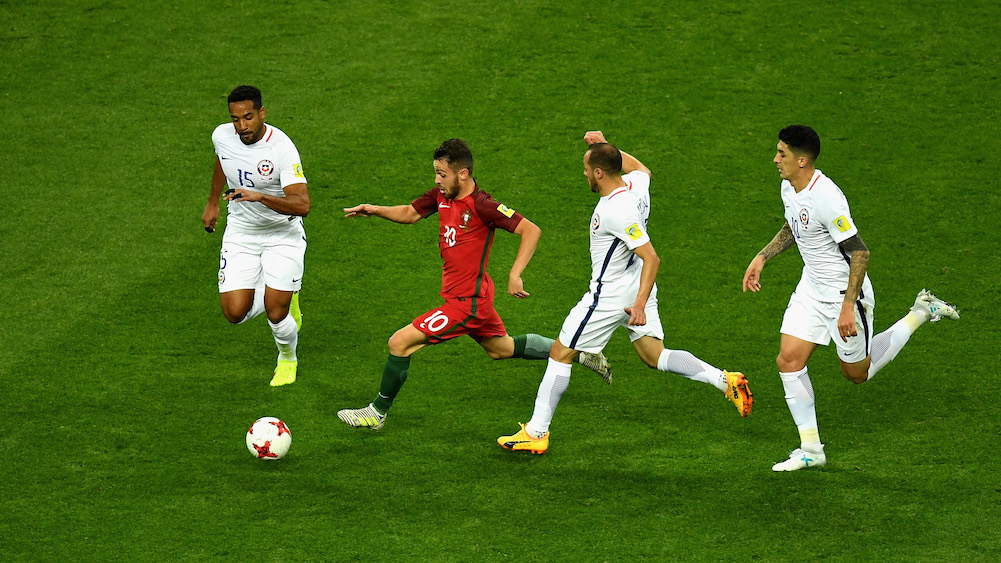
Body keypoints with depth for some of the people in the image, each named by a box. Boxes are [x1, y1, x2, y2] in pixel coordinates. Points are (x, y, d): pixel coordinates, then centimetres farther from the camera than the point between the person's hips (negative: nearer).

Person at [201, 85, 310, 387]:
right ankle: (284, 296, 26)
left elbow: (302, 205, -33)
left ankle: (288, 359, 26)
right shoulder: (222, 136, -8)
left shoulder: (282, 148, -25)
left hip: (283, 234, -4)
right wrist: (212, 202, 26)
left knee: (276, 313, -10)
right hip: (240, 234, 4)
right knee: (235, 313, -8)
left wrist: (259, 196, -46)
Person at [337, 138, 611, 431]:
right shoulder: (442, 194, 0)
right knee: (502, 348, 28)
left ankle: (377, 412, 6)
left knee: (399, 342, -10)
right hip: (475, 296, 10)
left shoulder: (481, 206, -24)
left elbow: (531, 230, -23)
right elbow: (410, 213, 14)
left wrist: (515, 274, -32)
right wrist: (375, 210, -4)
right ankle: (580, 354, 38)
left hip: (466, 302, -10)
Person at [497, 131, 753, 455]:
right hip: (638, 290, 9)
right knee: (655, 357, 12)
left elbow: (651, 258, -30)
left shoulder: (617, 211, -28)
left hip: (610, 295, -9)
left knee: (560, 353, 3)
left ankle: (536, 433, 7)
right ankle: (724, 380, -4)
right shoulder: (635, 183, -3)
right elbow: (641, 168, 25)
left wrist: (640, 304, -34)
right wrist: (604, 146, 20)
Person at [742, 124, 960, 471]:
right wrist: (762, 258, 11)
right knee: (789, 361, -2)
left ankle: (921, 314, 24)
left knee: (857, 373, 10)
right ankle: (810, 450, 7)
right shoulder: (788, 187, -2)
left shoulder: (826, 198, -30)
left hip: (845, 292, -8)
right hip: (812, 286, 8)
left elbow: (860, 253, -27)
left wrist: (848, 307, -28)